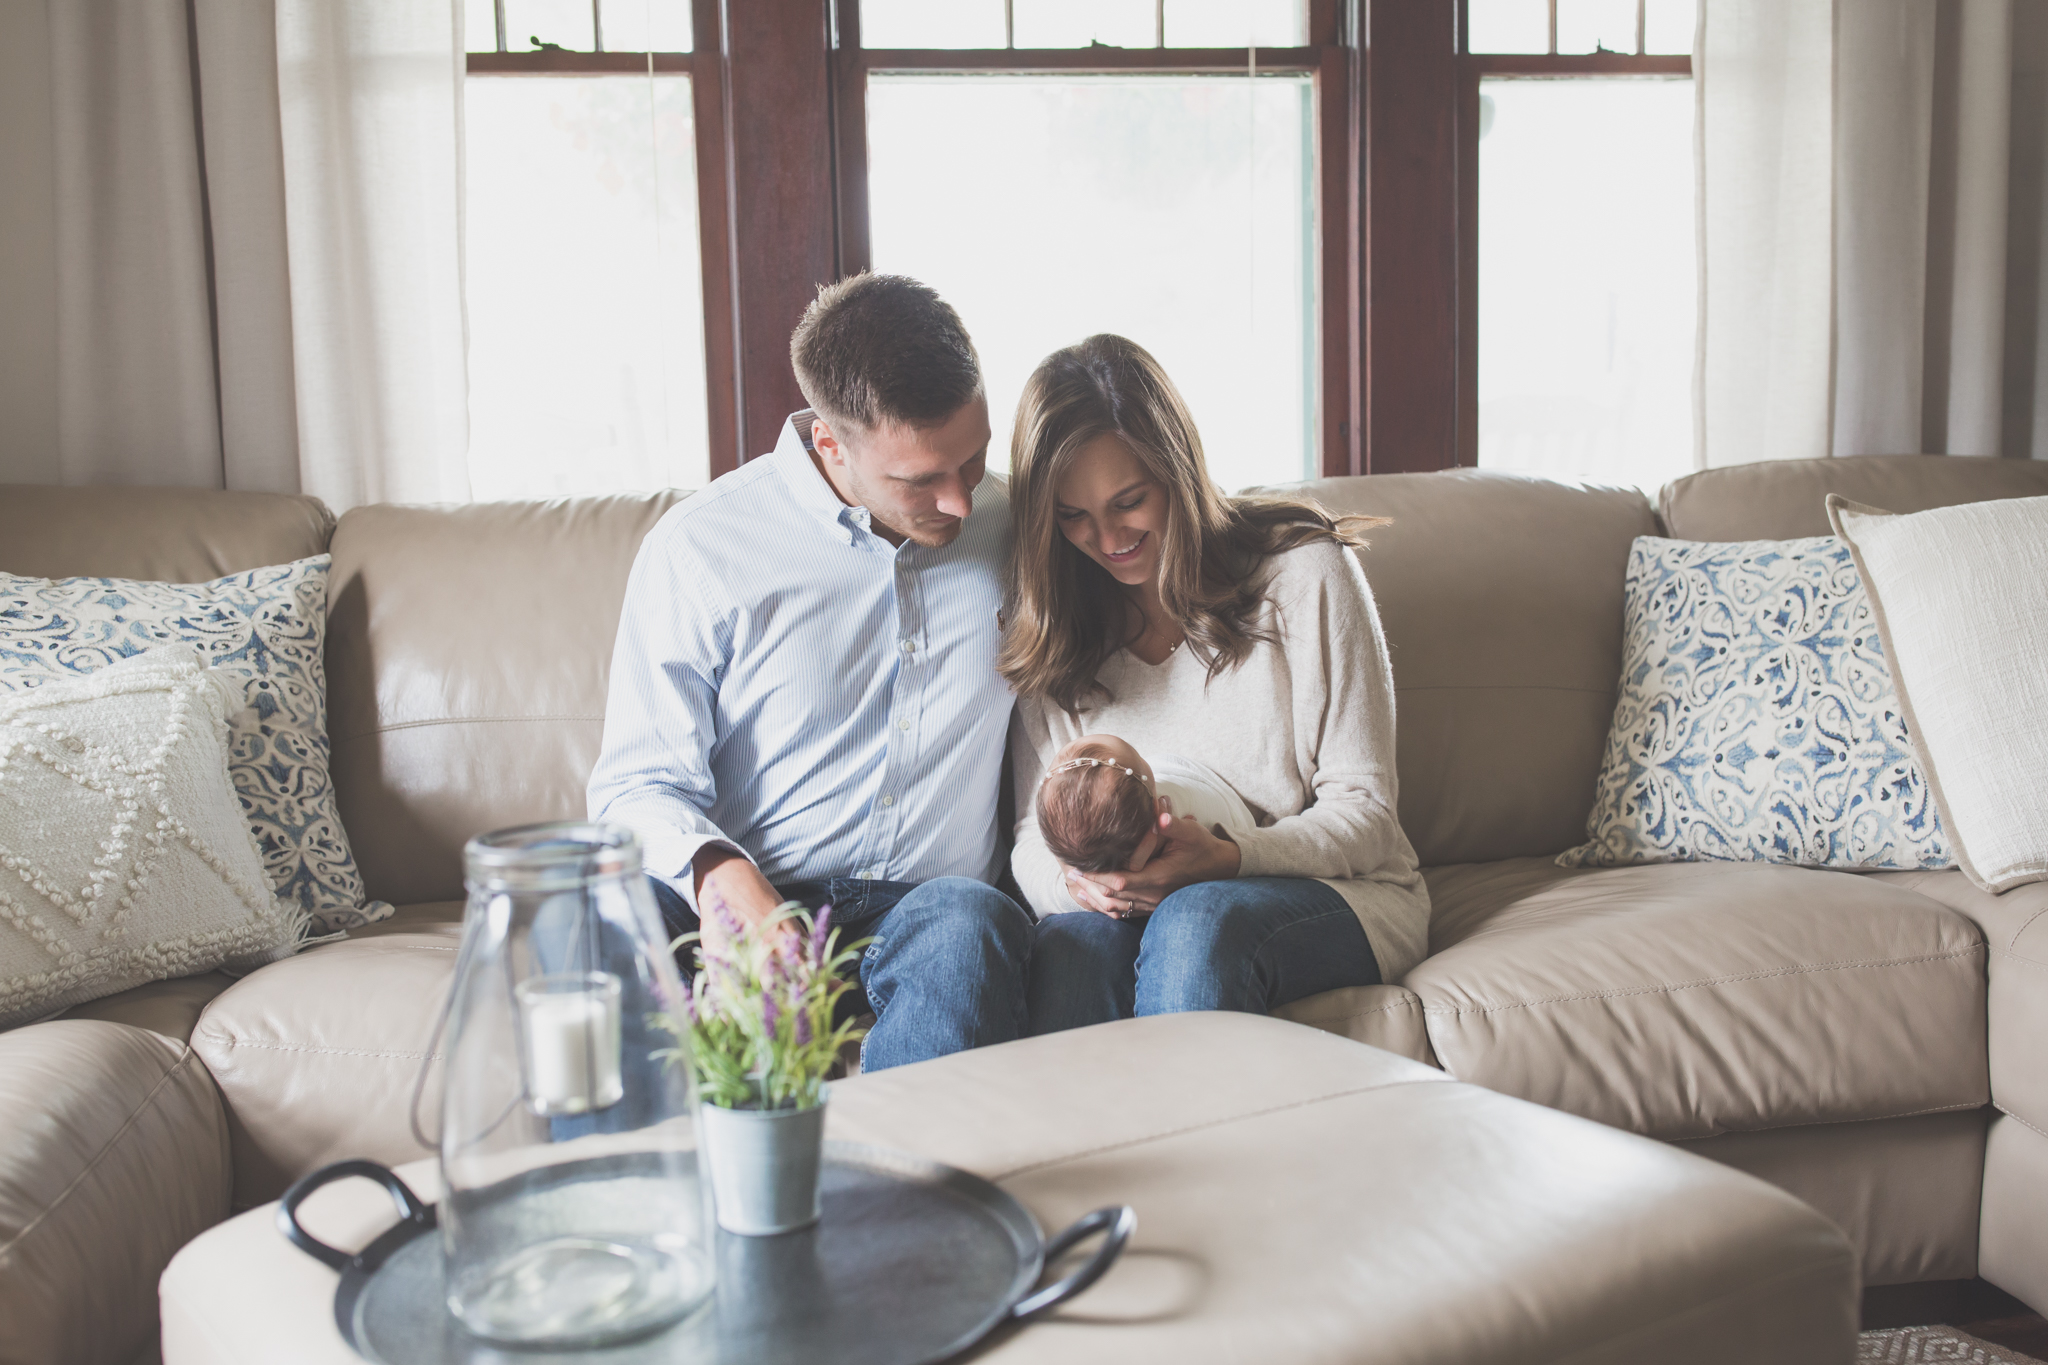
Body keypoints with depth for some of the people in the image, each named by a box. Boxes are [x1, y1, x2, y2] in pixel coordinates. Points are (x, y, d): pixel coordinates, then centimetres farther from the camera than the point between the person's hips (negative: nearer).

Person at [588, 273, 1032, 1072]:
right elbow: (640, 782, 0)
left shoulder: (1012, 527, 10)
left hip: (922, 906, 1)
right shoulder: (698, 550, -1)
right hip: (736, 909, -1)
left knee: (966, 924, -37)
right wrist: (720, 872, -24)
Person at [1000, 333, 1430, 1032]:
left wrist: (1227, 858, -24)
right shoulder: (1044, 626, 6)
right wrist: (1073, 875, -22)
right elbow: (1031, 841, 4)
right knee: (1072, 941, -33)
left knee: (1194, 924, -35)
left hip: (1333, 894, -1)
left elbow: (1363, 815, -5)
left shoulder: (1303, 572, -3)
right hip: (1132, 911, 2)